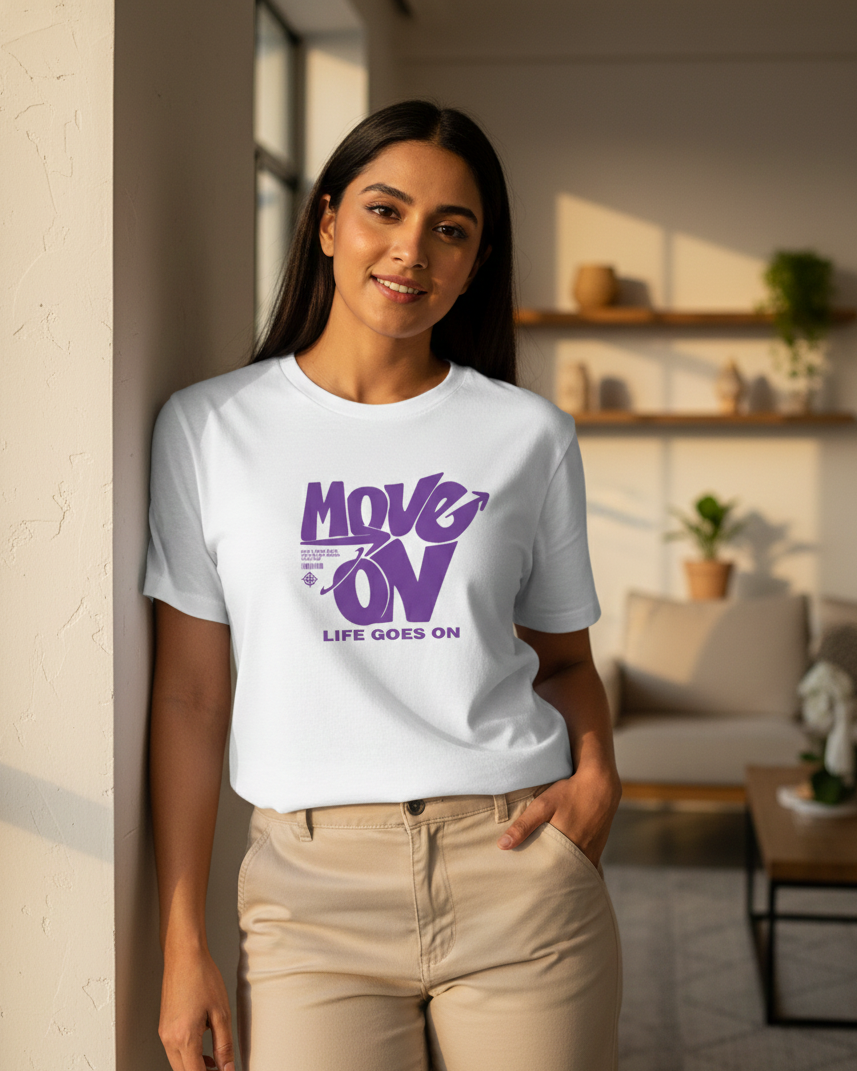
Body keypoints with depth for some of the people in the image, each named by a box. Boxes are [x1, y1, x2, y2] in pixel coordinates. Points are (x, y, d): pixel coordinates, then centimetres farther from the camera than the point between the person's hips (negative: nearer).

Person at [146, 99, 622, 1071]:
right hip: (314, 887, -1)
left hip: (517, 865, 1)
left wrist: (596, 776, -6)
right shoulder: (208, 427, 4)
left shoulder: (530, 435, 6)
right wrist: (183, 941, 0)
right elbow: (190, 695, 3)